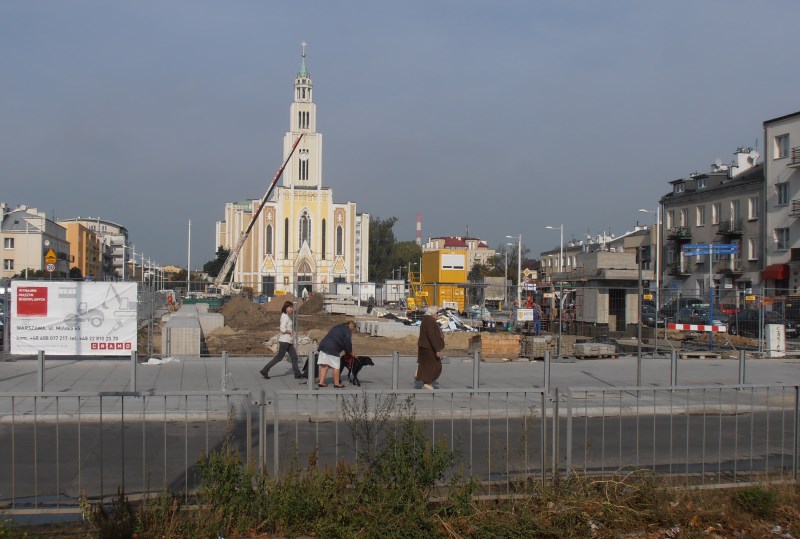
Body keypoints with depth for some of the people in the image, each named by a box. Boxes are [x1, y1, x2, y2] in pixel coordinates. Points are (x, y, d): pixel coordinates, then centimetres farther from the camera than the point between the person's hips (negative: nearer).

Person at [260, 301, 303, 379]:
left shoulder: (288, 317, 14)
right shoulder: (285, 317, -16)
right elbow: (282, 329, -25)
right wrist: (290, 332, -13)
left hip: (289, 341, 10)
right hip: (285, 341, -10)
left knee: (294, 357, 9)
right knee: (279, 357, -3)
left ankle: (297, 373, 13)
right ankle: (265, 370, 3)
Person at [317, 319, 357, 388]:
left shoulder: (337, 327, 26)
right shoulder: (347, 331, -1)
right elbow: (347, 343, -3)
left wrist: (346, 351, 26)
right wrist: (350, 352, 15)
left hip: (323, 344, 8)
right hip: (333, 349, -8)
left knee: (324, 365, 10)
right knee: (336, 366, 3)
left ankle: (321, 382, 10)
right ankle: (336, 383, 10)